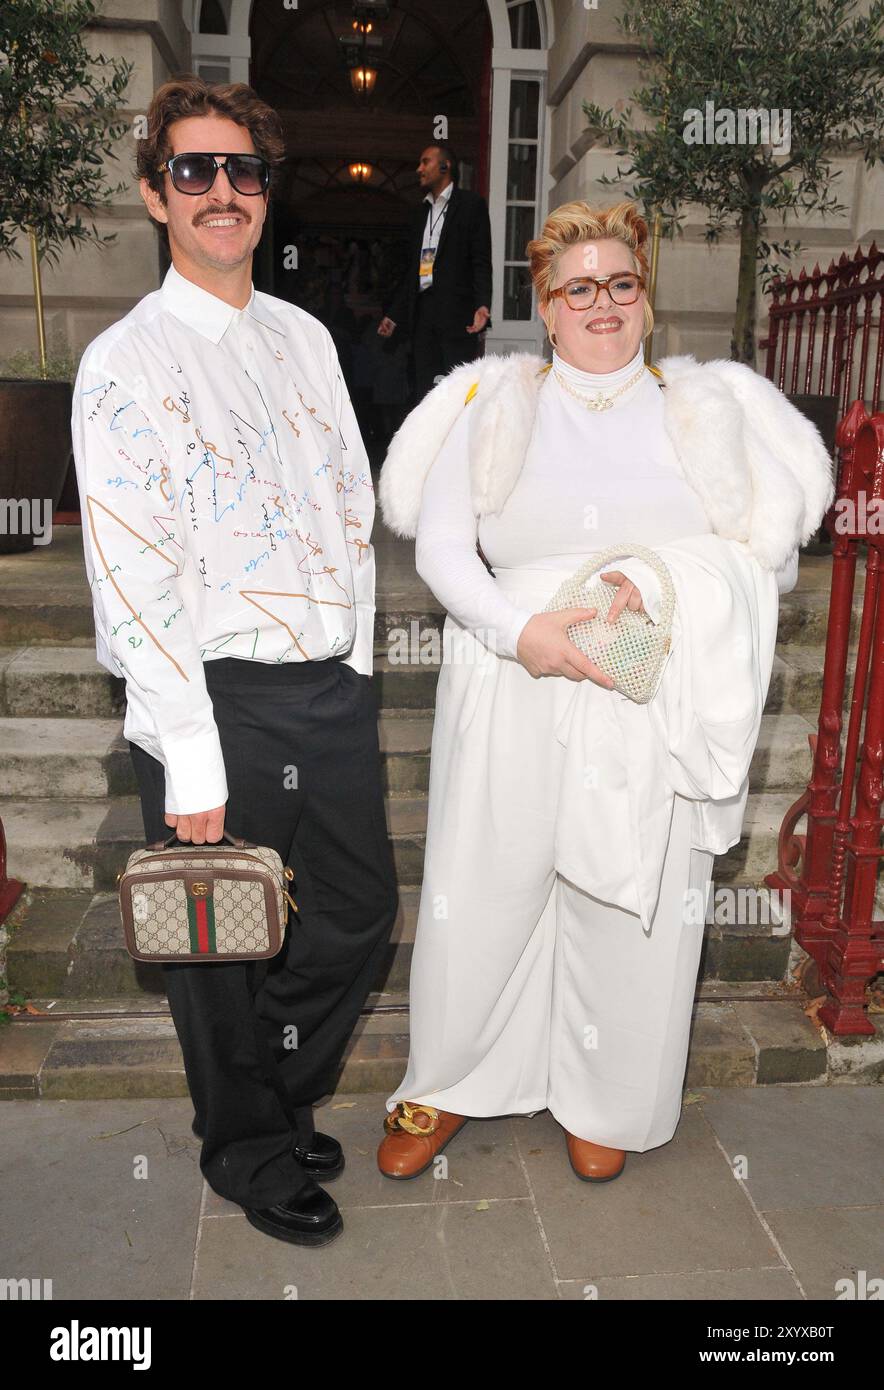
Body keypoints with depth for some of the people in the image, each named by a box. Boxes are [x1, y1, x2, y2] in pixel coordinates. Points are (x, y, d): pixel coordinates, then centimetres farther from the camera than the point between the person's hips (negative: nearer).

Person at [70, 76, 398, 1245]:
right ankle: (246, 1148, 38)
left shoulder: (305, 338, 12)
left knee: (360, 911, 17)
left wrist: (357, 665, 7)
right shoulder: (128, 362, -8)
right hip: (221, 703, -6)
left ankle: (282, 1099, 43)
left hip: (333, 691, 6)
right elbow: (134, 576, -14)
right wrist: (191, 762, -17)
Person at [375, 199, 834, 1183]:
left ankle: (603, 1103, 34)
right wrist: (518, 629, -20)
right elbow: (440, 543, -4)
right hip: (509, 695, 0)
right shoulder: (495, 406, 6)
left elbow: (771, 552, 2)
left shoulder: (706, 411, 7)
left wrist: (661, 579, -16)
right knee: (483, 892, 7)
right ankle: (450, 1085, 32)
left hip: (648, 707, 1)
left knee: (626, 909, 9)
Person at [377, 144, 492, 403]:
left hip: (456, 312, -6)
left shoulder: (470, 204, 3)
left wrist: (482, 305, -20)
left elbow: (481, 261, -5)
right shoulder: (422, 211, 23)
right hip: (423, 311, 6)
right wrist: (394, 314, 19)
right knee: (424, 389, 5)